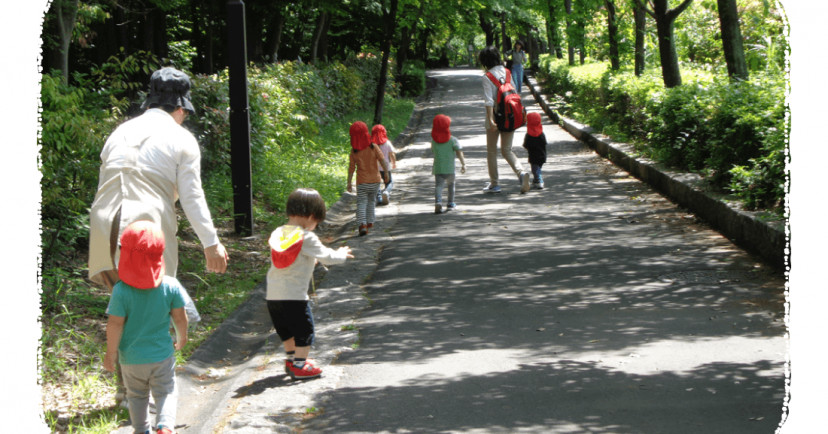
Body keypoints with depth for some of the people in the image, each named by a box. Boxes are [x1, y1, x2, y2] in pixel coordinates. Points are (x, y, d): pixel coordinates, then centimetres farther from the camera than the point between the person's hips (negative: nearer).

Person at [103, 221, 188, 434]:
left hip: (131, 357, 0)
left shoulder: (121, 290, -19)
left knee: (137, 395, 20)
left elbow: (115, 324, -15)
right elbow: (180, 317, -3)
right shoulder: (171, 286, -13)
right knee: (166, 392, 13)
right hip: (162, 354, 0)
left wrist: (111, 353, -3)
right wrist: (181, 337, 17)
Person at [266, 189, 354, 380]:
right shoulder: (307, 238, -13)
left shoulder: (277, 234, 8)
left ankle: (291, 359, 37)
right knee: (304, 330, 5)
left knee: (286, 330, 23)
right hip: (295, 296, -7)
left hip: (273, 296, 8)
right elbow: (327, 257, -7)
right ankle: (299, 366, 6)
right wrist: (342, 254, 13)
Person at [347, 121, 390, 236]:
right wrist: (387, 174, -3)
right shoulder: (373, 148, -7)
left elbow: (351, 168, -3)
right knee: (371, 200, 20)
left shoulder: (354, 152, -5)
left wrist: (349, 183, 3)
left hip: (362, 182, -1)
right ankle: (370, 221, 30)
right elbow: (382, 160, -12)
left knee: (361, 202, -2)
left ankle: (362, 224, -21)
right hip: (375, 180, 1)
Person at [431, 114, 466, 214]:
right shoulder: (452, 140, -3)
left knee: (438, 185, -4)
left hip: (438, 168, 1)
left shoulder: (434, 140, 5)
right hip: (450, 168, -1)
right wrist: (463, 164, -4)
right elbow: (459, 152, -8)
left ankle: (438, 201, -29)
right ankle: (451, 204, 24)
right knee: (451, 184, 17)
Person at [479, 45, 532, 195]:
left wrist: (490, 119, -22)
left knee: (491, 150, 10)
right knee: (507, 150, 11)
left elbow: (489, 100, -19)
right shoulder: (507, 72, 6)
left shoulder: (487, 77, -11)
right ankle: (521, 172, -13)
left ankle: (494, 183, 15)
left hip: (496, 115, -5)